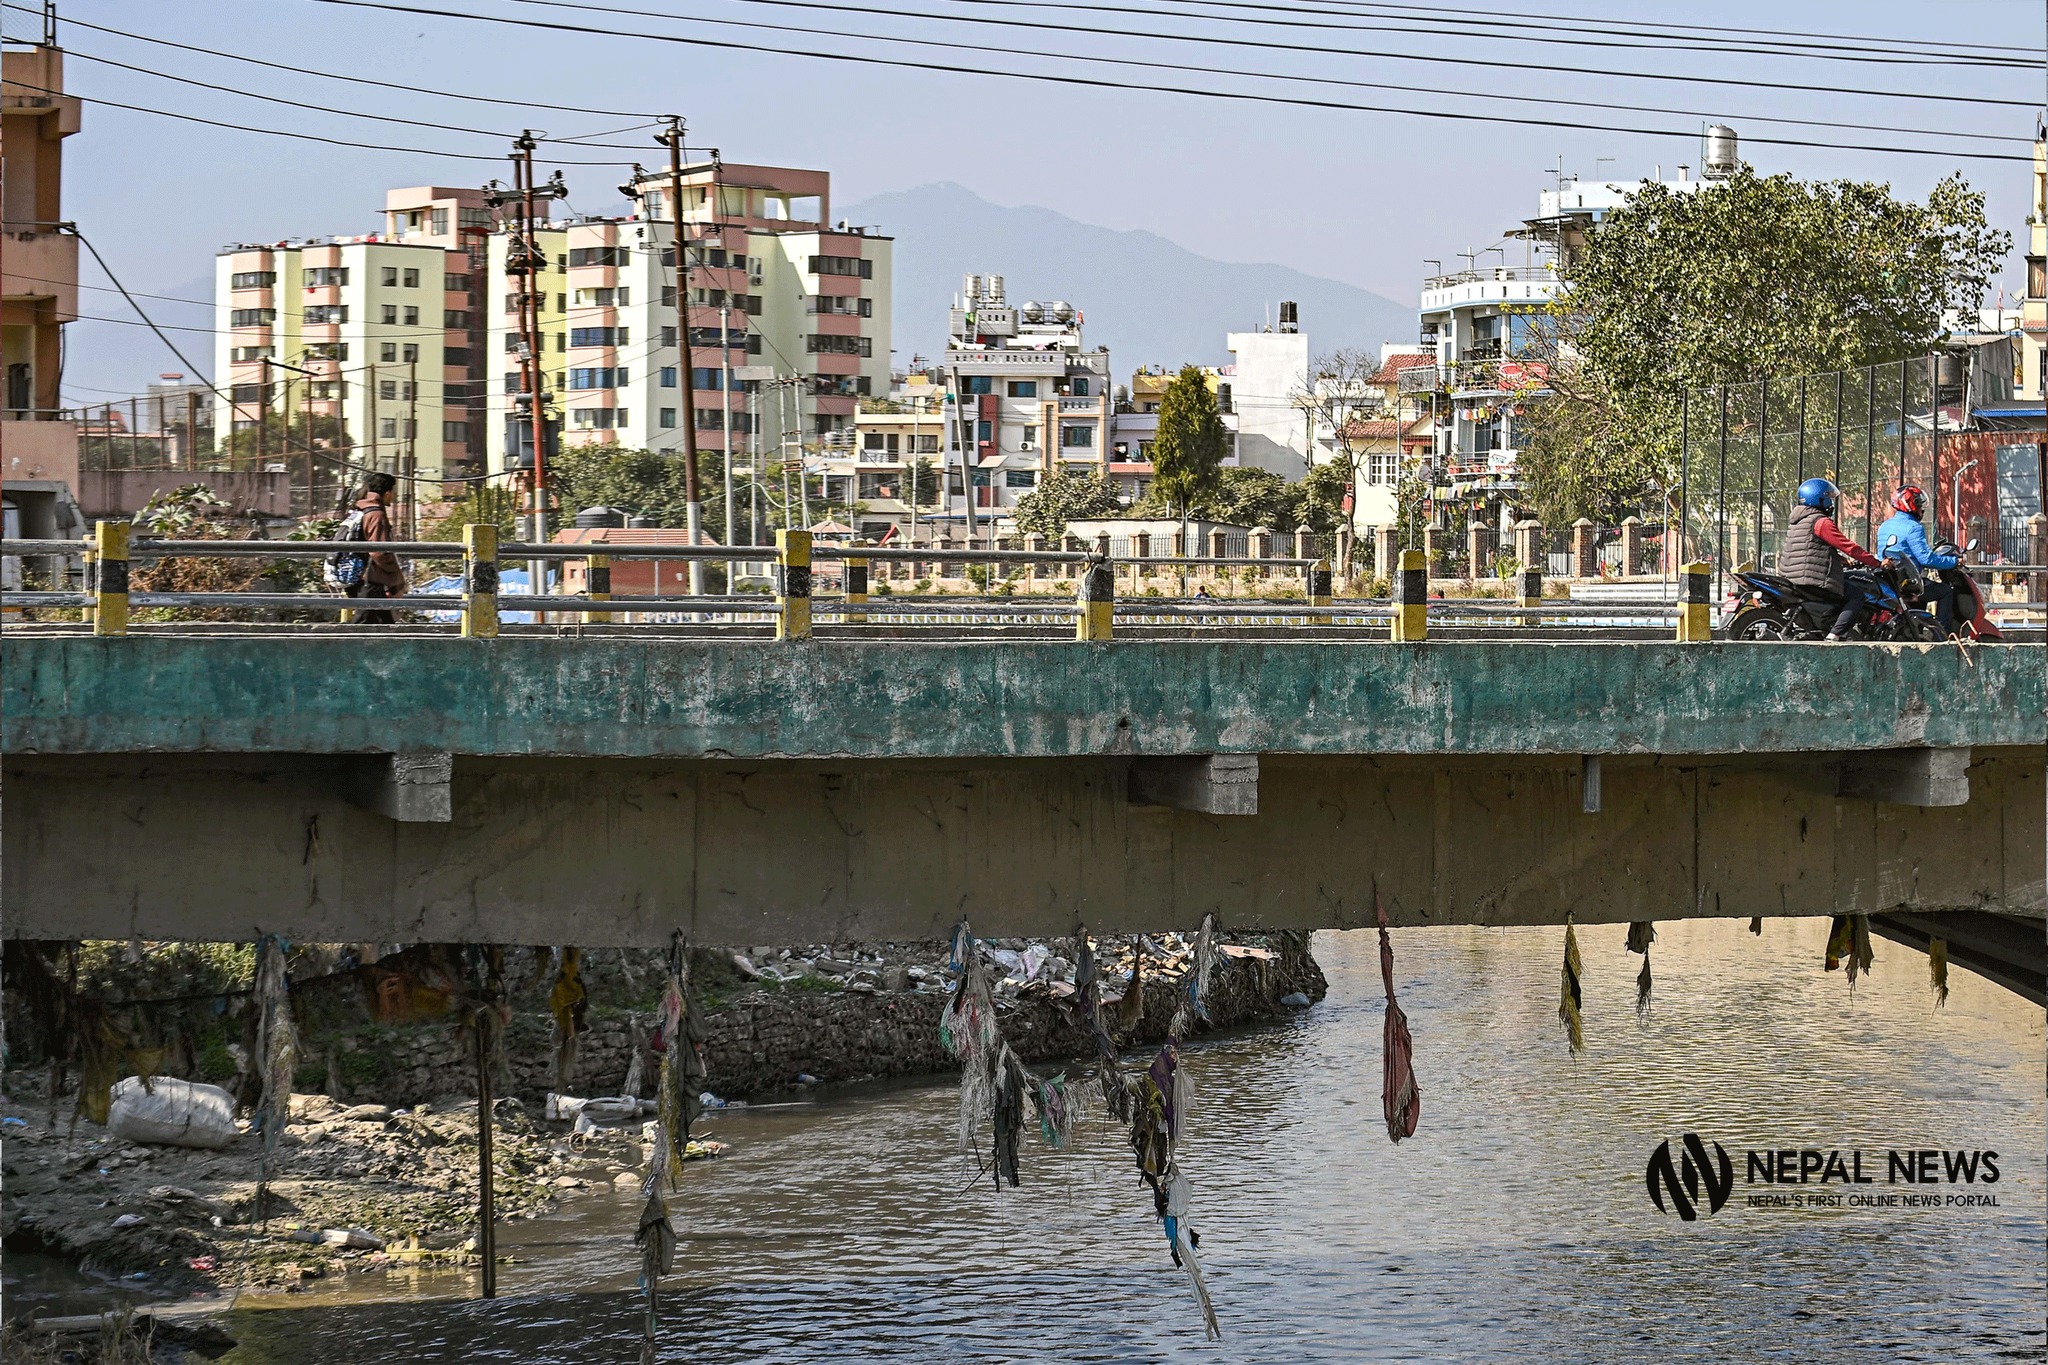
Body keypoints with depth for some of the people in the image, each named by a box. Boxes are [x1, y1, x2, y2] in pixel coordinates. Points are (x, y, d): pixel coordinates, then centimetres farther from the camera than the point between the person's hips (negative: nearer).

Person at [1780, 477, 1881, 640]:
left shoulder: (1797, 520, 19)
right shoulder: (1822, 522, -12)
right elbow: (1847, 546, -14)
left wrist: (1847, 559, 29)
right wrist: (1876, 563, -8)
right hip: (1815, 579, -10)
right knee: (1856, 597, -8)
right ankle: (1834, 635, -21)